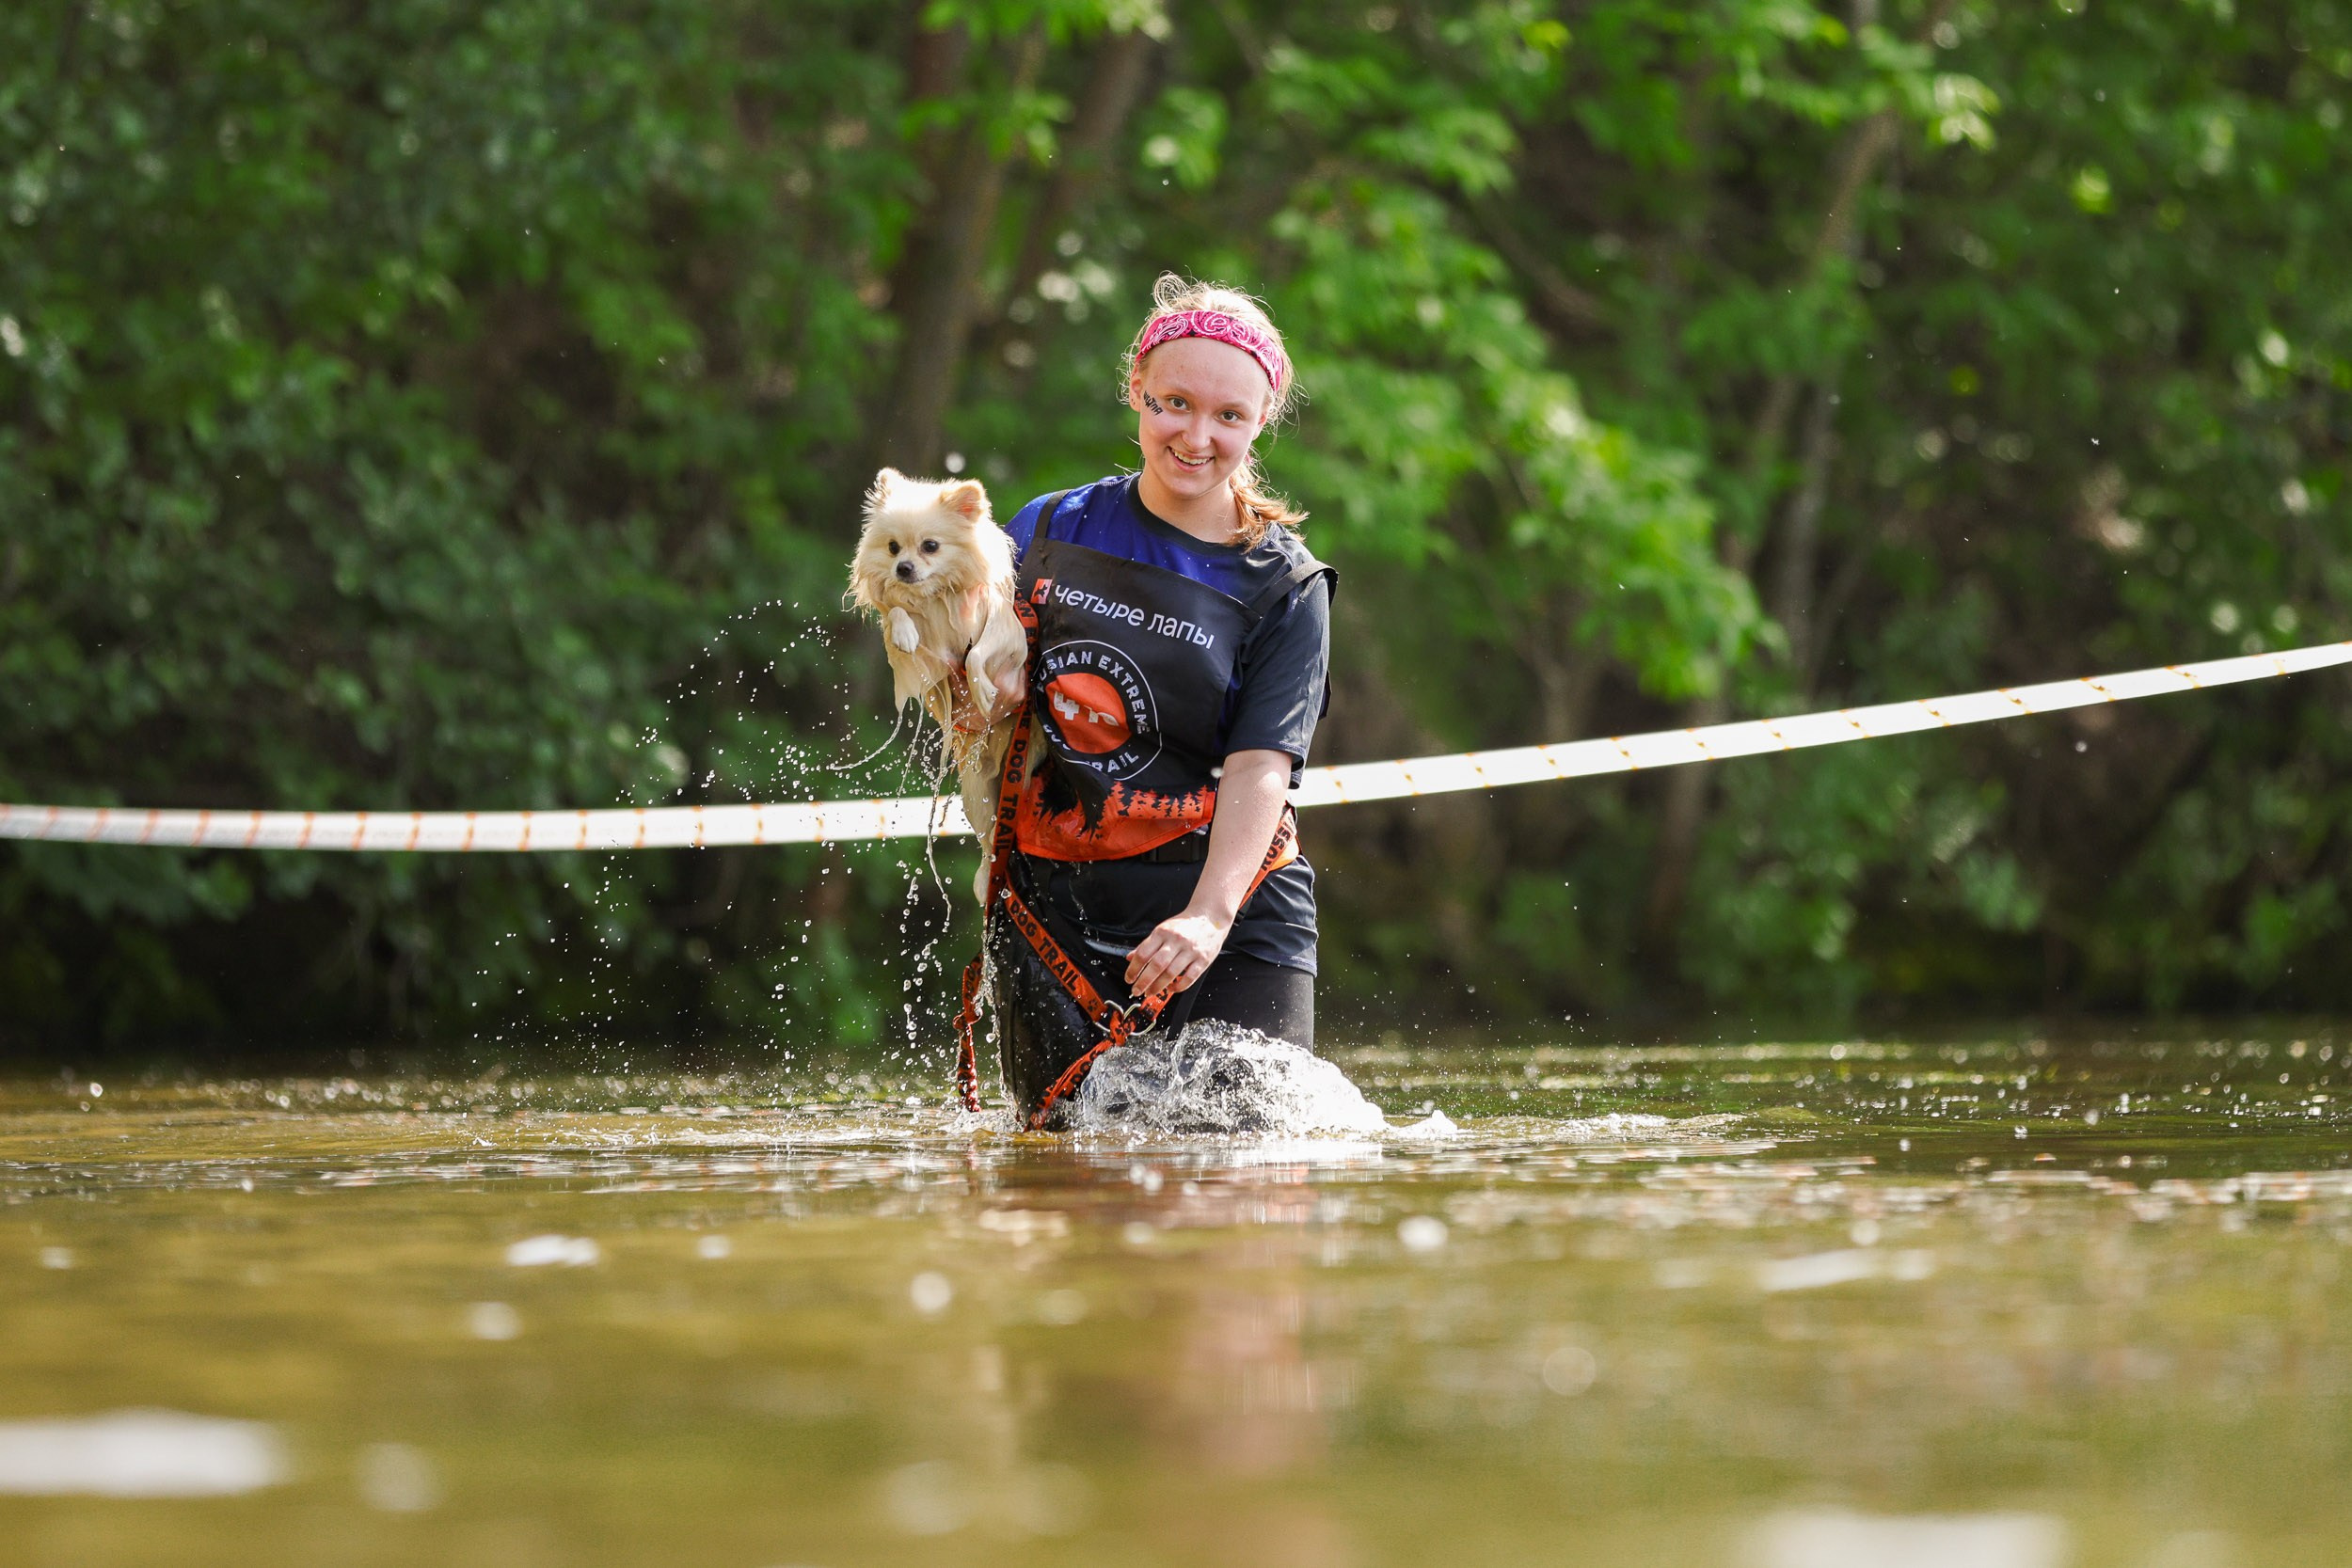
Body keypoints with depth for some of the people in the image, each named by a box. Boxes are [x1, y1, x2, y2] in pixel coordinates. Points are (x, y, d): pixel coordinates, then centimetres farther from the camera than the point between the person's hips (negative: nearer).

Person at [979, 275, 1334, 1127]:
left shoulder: (1285, 590, -2)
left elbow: (1260, 769, -14)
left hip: (1231, 910, -2)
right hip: (1055, 912, 2)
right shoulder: (1050, 532, 6)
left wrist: (1209, 916, -29)